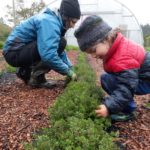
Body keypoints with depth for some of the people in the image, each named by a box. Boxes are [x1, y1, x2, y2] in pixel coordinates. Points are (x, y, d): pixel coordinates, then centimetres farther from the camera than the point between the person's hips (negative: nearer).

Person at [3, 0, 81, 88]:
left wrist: (70, 67, 8)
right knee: (60, 43, -20)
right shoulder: (50, 22, -21)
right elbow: (48, 55, -34)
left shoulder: (53, 20, 9)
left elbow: (59, 50, 16)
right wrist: (67, 71, -21)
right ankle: (37, 78, -12)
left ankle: (25, 72, 16)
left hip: (17, 52, 9)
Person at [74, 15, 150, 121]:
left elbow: (126, 88, -37)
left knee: (107, 80, -24)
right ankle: (128, 105, 13)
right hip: (135, 76, 10)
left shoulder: (122, 59, -35)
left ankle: (128, 111, -10)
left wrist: (109, 106, -43)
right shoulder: (114, 43, -4)